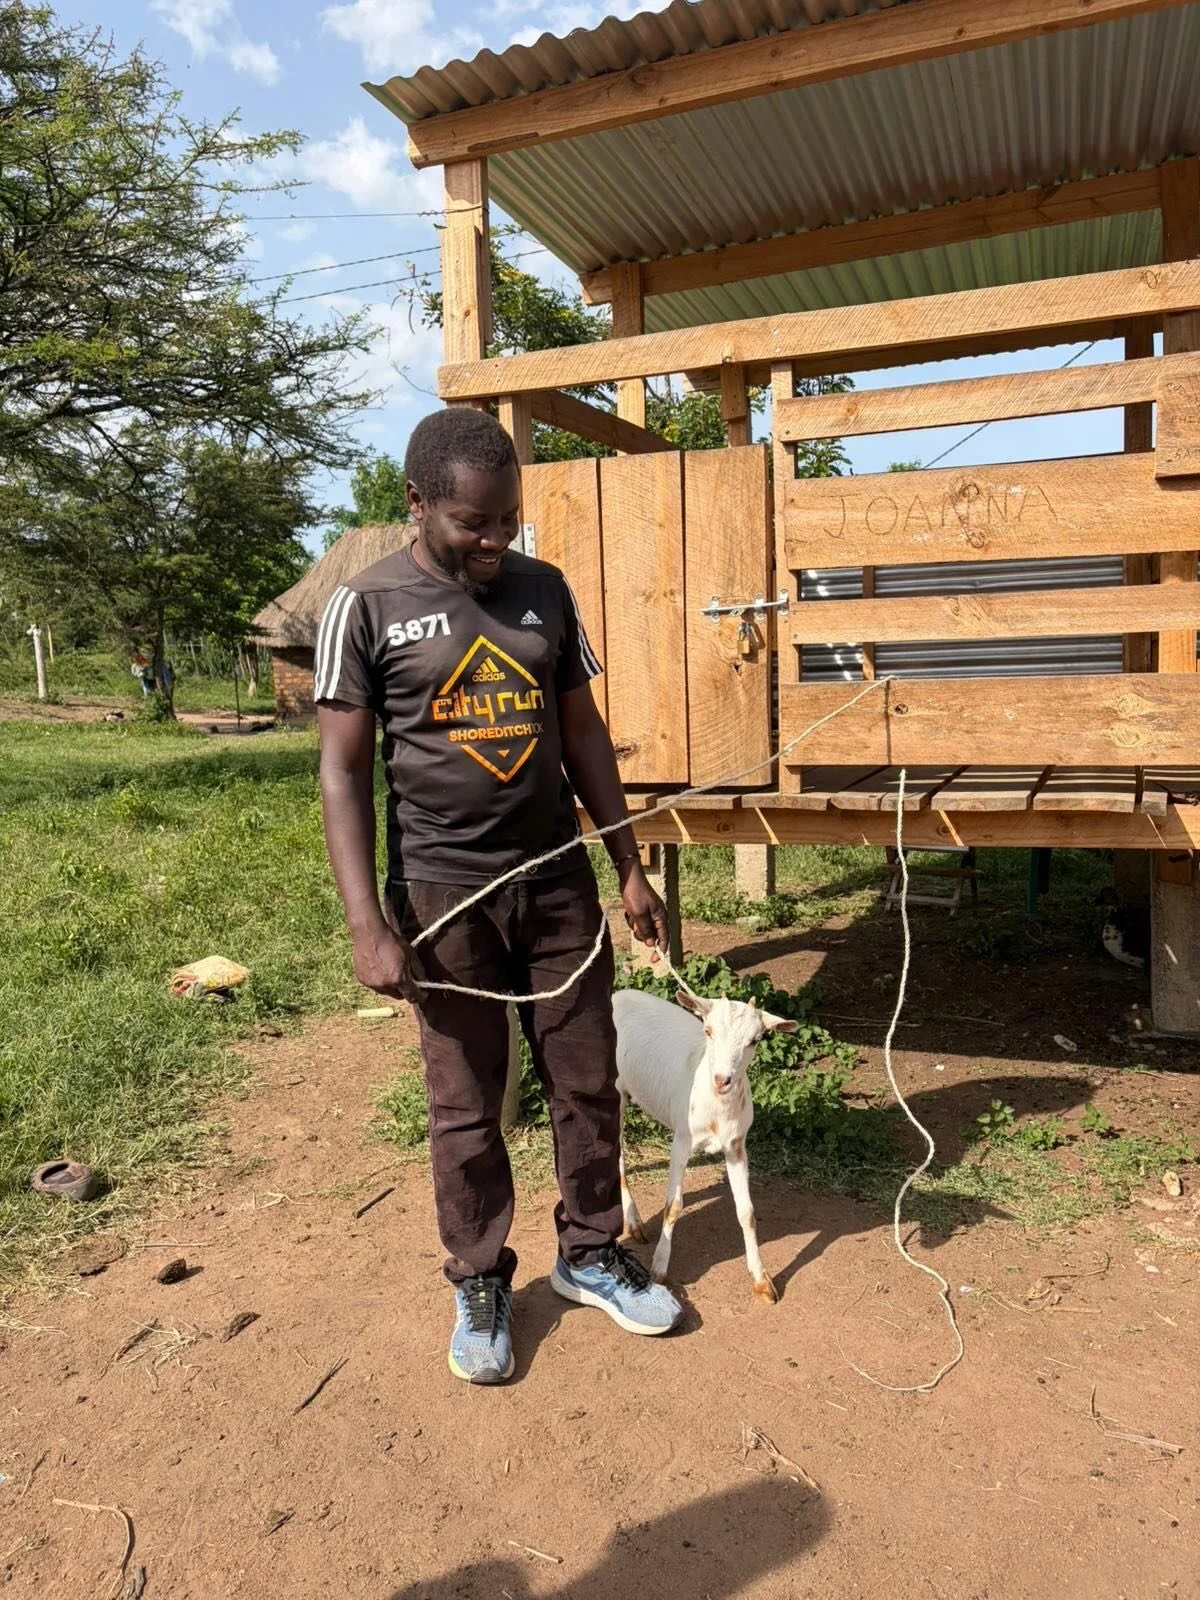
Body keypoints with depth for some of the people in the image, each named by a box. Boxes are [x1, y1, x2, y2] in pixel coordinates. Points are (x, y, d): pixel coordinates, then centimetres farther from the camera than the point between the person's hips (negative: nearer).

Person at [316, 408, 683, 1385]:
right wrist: (369, 926, -13)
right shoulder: (369, 607, -7)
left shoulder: (545, 590, 4)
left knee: (588, 1081, 12)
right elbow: (344, 772, -7)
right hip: (445, 891, -3)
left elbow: (583, 734, 9)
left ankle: (591, 1255, 33)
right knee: (466, 1105, 9)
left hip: (559, 879, 4)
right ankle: (480, 1287, 29)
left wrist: (631, 868, 8)